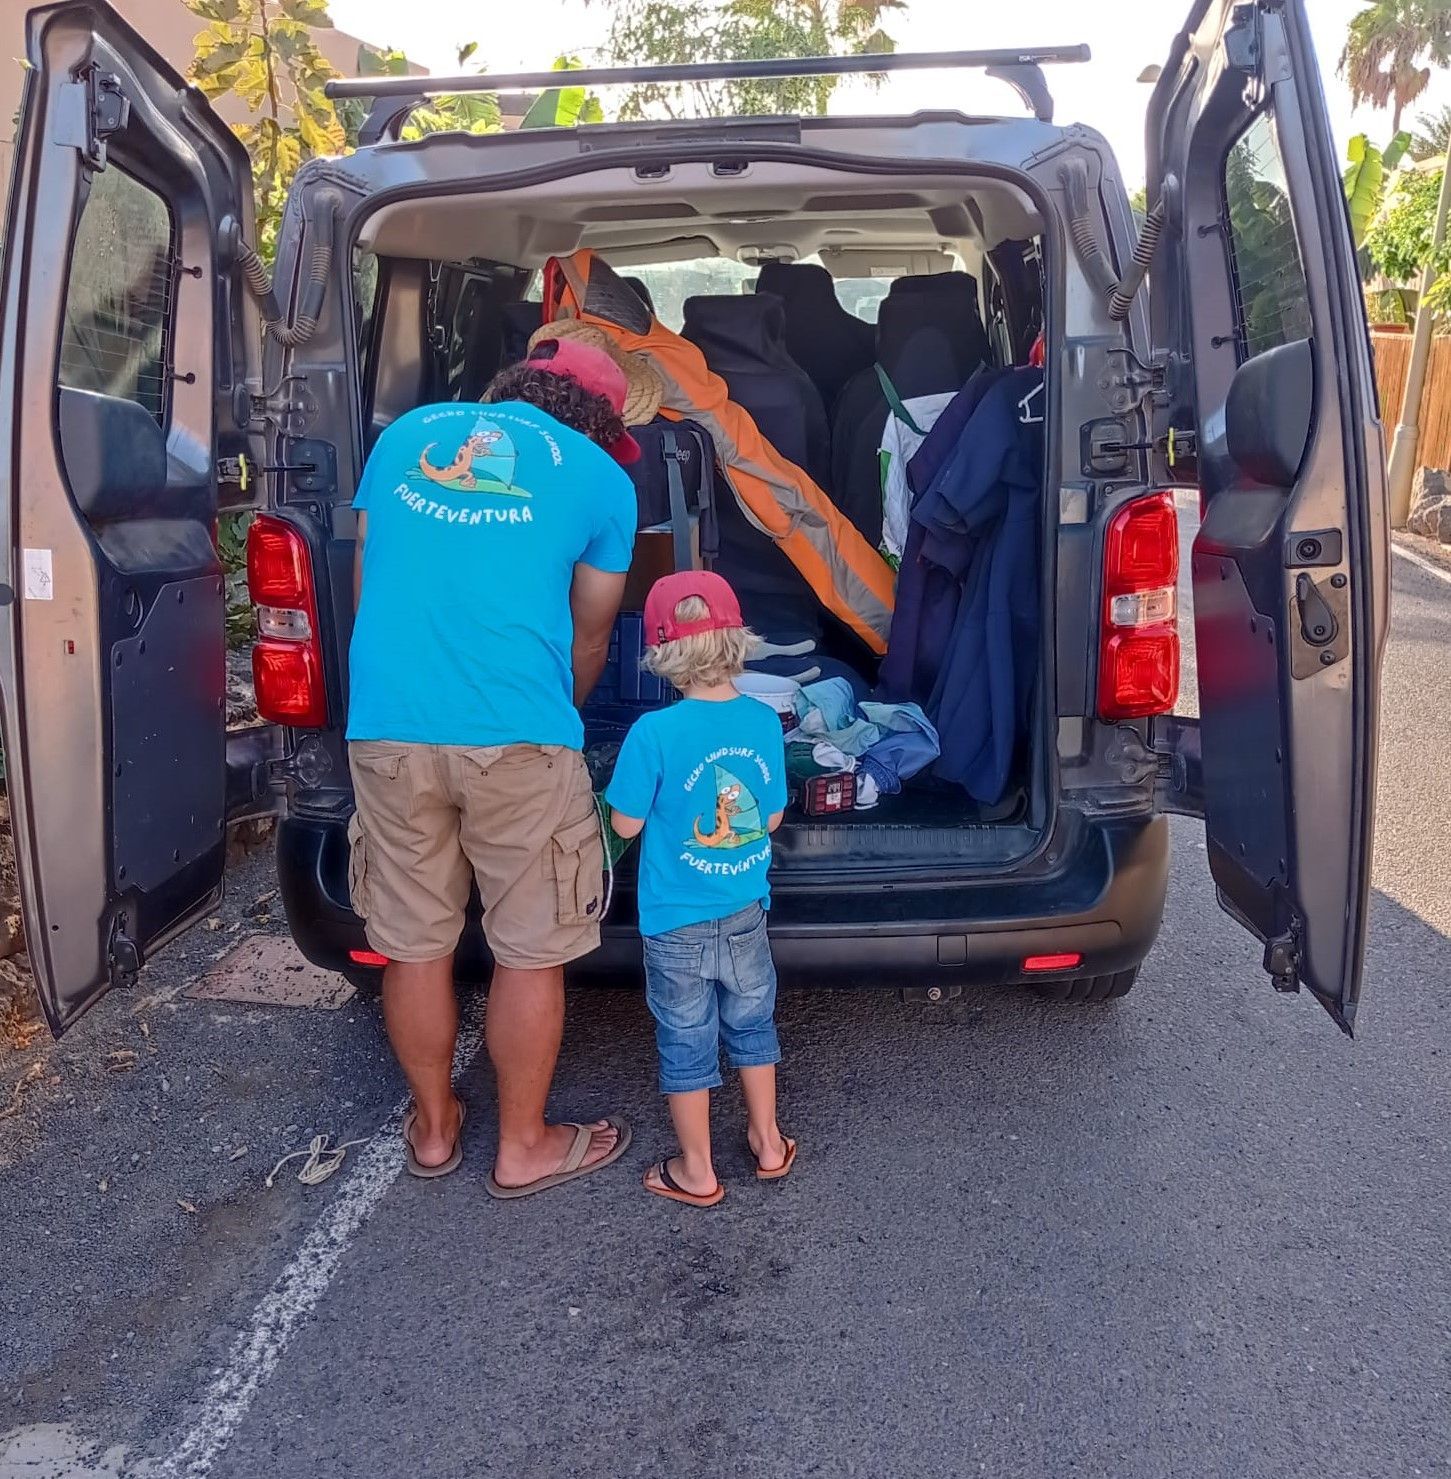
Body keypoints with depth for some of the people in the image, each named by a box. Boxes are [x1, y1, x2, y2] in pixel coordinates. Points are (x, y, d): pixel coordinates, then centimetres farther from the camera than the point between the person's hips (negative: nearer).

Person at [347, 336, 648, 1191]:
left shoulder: (406, 434, 17)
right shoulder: (601, 477, 8)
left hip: (387, 728, 4)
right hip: (517, 736, -3)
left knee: (414, 945, 16)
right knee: (531, 953, 12)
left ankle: (433, 1127, 35)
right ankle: (524, 1148, 27)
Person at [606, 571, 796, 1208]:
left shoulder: (654, 732, -22)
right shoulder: (764, 721, -8)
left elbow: (626, 823, -12)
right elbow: (772, 818, 2)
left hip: (677, 922, -3)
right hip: (747, 912, 4)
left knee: (686, 1041, 12)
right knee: (751, 1023, 22)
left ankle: (697, 1172, 26)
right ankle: (768, 1142, 37)